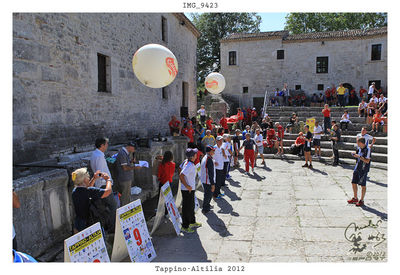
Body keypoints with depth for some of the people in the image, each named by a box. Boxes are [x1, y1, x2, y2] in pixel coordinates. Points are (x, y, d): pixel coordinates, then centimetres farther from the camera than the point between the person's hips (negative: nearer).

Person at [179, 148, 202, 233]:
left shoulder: (186, 162, 3)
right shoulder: (190, 165, -26)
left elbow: (181, 173, 14)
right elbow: (181, 175, -33)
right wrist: (187, 186, -24)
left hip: (191, 189, 10)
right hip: (187, 190, -10)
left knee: (191, 206, 23)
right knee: (187, 208, 3)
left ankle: (192, 222, 40)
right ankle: (185, 227, 15)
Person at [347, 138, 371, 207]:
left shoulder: (367, 149, -16)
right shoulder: (360, 148, 8)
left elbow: (367, 161, -19)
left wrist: (359, 156, -20)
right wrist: (355, 155, 2)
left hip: (363, 170, -8)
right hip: (357, 168, 8)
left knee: (363, 185, 2)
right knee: (353, 183, 10)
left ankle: (361, 201, 14)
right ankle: (355, 198, 25)